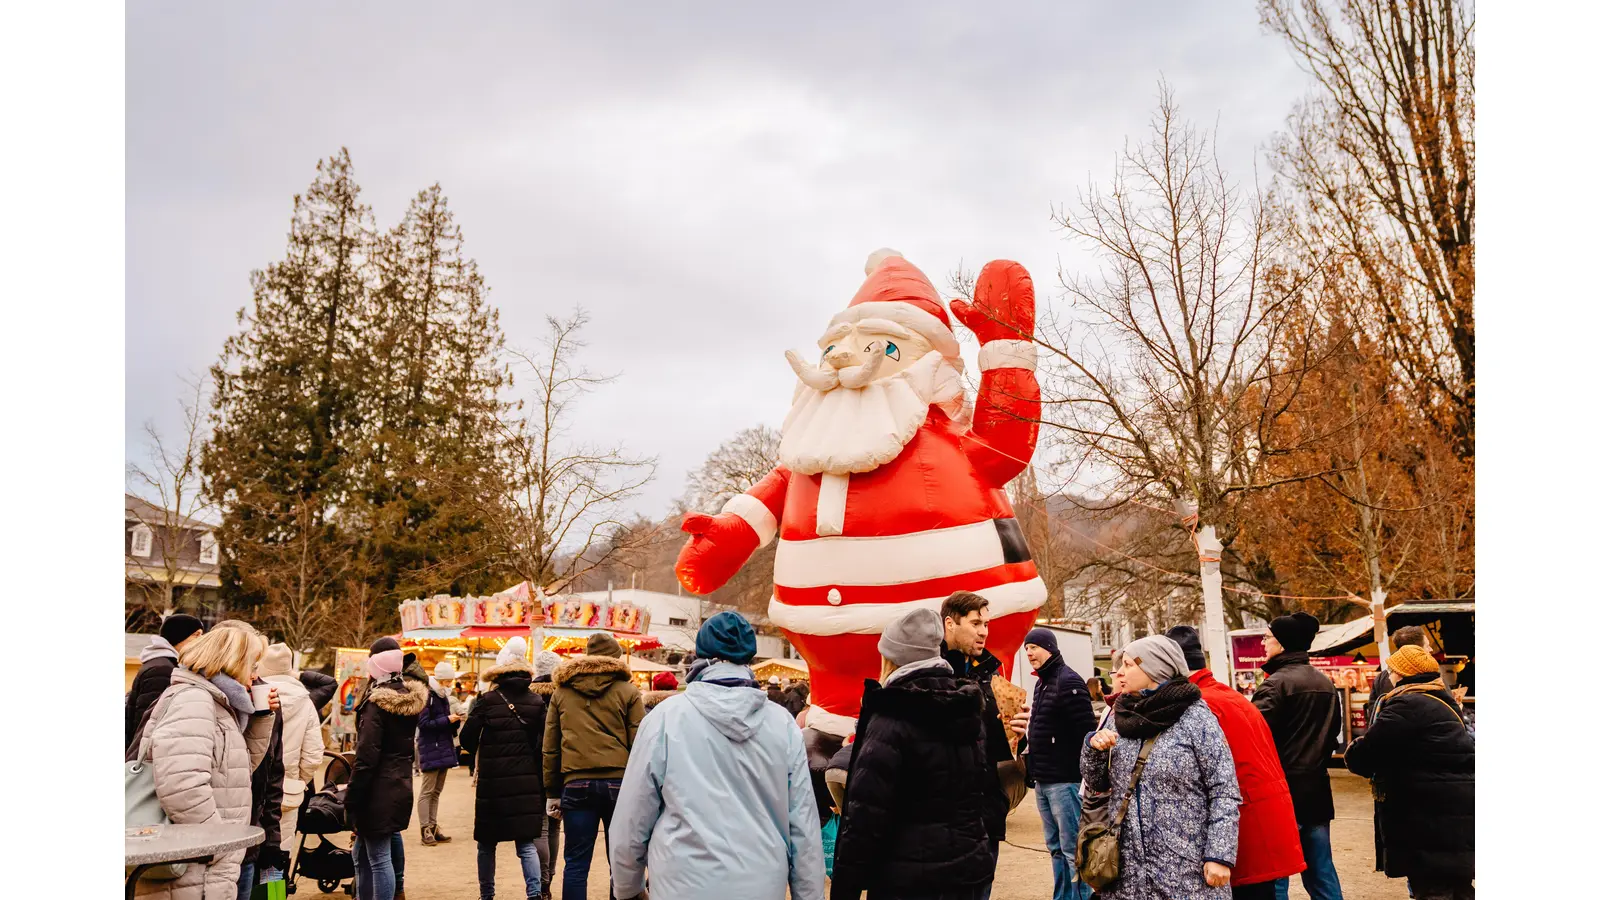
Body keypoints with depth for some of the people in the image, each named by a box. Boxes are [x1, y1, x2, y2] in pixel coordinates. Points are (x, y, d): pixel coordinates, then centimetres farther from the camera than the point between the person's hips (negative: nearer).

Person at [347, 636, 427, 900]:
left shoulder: (377, 702, -15)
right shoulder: (412, 698, 7)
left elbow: (366, 758, -17)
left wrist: (351, 801, -14)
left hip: (378, 790, -8)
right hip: (402, 785, 8)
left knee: (378, 857, -4)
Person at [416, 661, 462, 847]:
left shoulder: (443, 697, 15)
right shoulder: (427, 696, -12)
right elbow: (423, 723, -18)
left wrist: (454, 720, 0)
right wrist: (447, 720, -17)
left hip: (444, 749, 9)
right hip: (431, 750, -9)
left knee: (437, 791, 12)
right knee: (427, 791, -4)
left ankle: (433, 827, 17)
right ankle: (426, 830, -1)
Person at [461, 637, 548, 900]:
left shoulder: (488, 701, -8)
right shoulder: (537, 701, -2)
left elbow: (467, 739, -4)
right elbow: (544, 742, -3)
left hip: (492, 782, -2)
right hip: (528, 783, 2)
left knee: (487, 844, 14)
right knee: (526, 843, 8)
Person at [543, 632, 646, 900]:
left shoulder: (561, 692, 12)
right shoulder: (628, 691, 4)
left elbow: (550, 747, 11)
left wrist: (552, 792, 16)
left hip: (576, 784, 2)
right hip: (618, 782, -1)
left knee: (576, 864, 6)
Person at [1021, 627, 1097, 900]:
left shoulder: (1069, 682, -14)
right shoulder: (1041, 683, 15)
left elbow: (1086, 733, -19)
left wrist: (1086, 777, -21)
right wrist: (1034, 770, 17)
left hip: (1065, 780, -9)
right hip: (1043, 781, 9)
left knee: (1072, 849, -4)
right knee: (1055, 847, 15)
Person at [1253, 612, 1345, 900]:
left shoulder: (1276, 683, -14)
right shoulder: (1326, 684, 12)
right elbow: (1333, 733, 19)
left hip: (1283, 788, -8)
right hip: (1316, 787, 8)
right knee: (1321, 873, 14)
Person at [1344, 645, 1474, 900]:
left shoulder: (1409, 705, -17)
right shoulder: (1442, 701, 16)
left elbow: (1363, 756, -18)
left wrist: (1352, 752, 5)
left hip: (1433, 822, -10)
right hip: (1456, 818, 10)